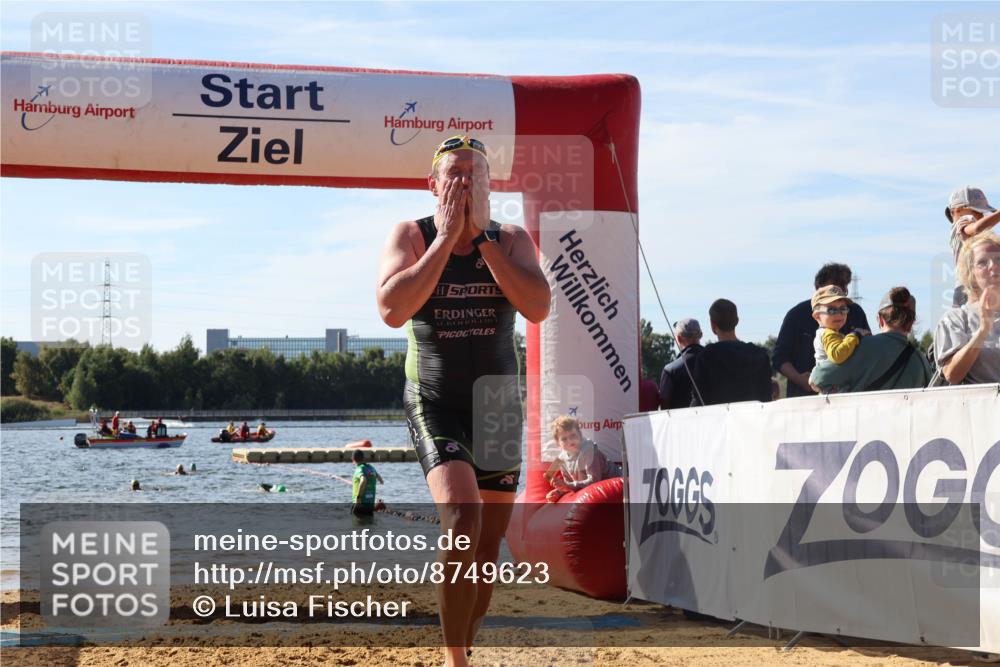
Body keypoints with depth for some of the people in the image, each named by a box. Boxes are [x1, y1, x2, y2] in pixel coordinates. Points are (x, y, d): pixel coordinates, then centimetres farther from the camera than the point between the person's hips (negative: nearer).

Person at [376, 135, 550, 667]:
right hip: (434, 401, -3)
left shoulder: (512, 239, 1)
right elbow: (393, 310, -22)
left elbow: (537, 307, -17)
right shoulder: (412, 236, -4)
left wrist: (481, 236, -18)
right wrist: (447, 237, -19)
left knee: (488, 542, 8)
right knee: (461, 519, -25)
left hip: (498, 403, 4)